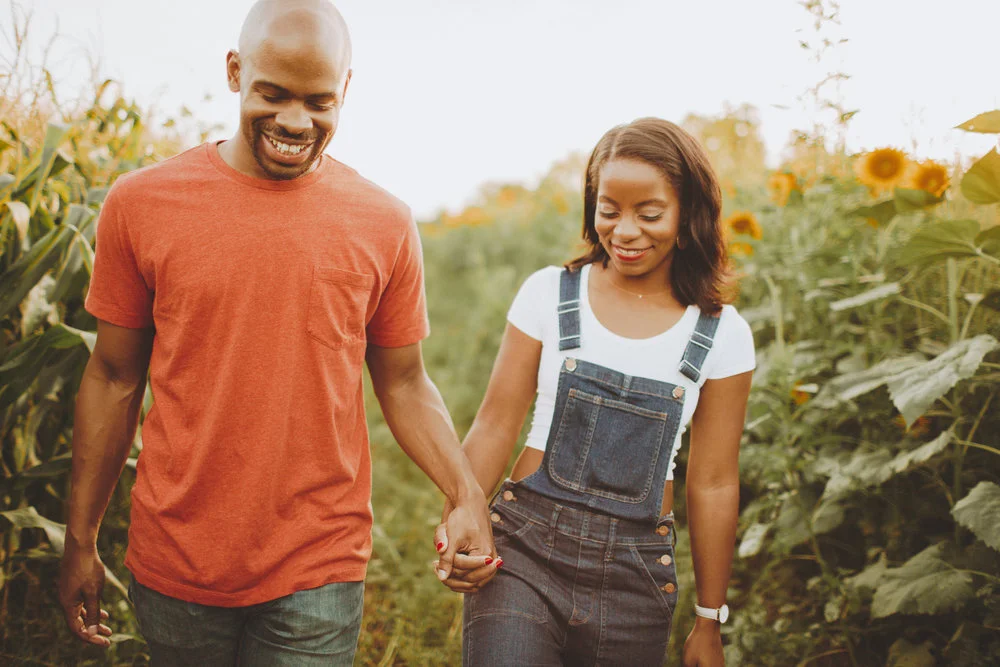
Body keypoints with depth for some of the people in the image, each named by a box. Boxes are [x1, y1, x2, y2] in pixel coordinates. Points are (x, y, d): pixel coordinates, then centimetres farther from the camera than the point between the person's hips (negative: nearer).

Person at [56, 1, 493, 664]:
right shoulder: (140, 203, -4)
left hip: (317, 572, -1)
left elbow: (403, 383, 4)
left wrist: (467, 496, -11)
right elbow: (114, 378, 3)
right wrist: (81, 541, 7)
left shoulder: (384, 223, -4)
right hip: (173, 564, 1)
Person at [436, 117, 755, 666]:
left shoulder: (721, 336, 0)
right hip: (525, 550, -1)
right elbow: (496, 425, 1)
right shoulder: (550, 294, 0)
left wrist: (709, 622, 9)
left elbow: (713, 484, 4)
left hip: (635, 575, 1)